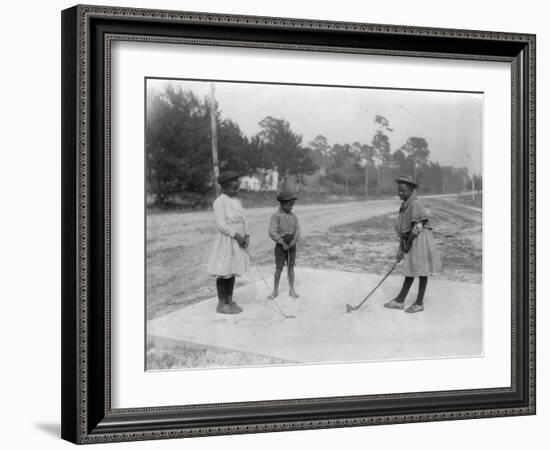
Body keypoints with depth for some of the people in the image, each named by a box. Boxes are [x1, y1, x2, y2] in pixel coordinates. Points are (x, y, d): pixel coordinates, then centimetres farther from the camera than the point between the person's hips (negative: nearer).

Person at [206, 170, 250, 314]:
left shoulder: (236, 201, 12)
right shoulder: (220, 202, -13)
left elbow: (243, 221, 12)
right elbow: (221, 224, -18)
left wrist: (247, 236, -4)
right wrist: (237, 236, -21)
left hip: (237, 241, 8)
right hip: (225, 240, -8)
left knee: (232, 271, 11)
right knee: (224, 272, -2)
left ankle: (229, 301, 18)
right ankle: (221, 305, 4)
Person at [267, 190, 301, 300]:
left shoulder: (293, 217, 5)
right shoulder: (276, 216, -10)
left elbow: (297, 231, 1)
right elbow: (272, 232, -17)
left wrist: (294, 241, -18)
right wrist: (283, 244, -17)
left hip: (291, 245, 4)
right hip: (280, 245, -4)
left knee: (291, 267, 6)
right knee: (279, 268, -2)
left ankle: (292, 290, 12)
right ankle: (275, 291, 8)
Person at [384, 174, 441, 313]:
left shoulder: (415, 204, -17)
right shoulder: (404, 206, 11)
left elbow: (417, 227, -20)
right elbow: (403, 229, 14)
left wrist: (408, 243, -12)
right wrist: (401, 247, 11)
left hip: (420, 240, -9)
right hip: (410, 241, 9)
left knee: (421, 270, 2)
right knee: (409, 271, 14)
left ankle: (419, 303, 10)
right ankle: (399, 301, 19)